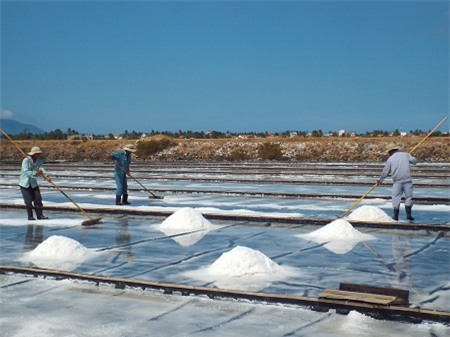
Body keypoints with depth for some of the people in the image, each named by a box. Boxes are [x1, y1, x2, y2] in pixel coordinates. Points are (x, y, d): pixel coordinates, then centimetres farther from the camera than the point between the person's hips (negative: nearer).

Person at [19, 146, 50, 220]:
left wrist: (46, 176, -38)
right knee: (28, 200, -5)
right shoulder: (26, 160, -16)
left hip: (34, 184, 5)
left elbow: (42, 169, -17)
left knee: (38, 199, -1)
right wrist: (35, 173, -41)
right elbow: (26, 172, -28)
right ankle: (30, 216, 6)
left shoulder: (38, 161, 0)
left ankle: (39, 215, 6)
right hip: (25, 184, -5)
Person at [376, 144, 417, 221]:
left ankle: (396, 216, 5)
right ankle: (409, 214, 2)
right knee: (408, 197, 7)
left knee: (396, 197, 6)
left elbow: (385, 171, 9)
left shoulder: (390, 159, 6)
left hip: (397, 181, -1)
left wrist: (380, 180, 21)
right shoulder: (405, 154, 8)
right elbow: (414, 161, 4)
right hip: (407, 180, 1)